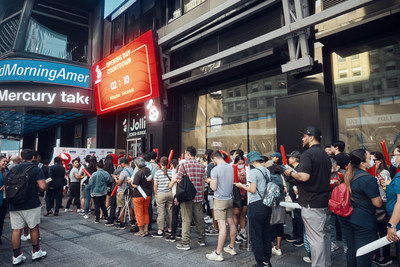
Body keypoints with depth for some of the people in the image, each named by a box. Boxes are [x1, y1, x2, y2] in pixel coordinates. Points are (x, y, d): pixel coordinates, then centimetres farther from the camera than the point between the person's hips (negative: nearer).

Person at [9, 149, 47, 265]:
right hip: (31, 204, -4)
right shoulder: (36, 169, -9)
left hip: (14, 205, 4)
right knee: (34, 228, 11)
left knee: (16, 230, 8)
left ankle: (16, 256, 15)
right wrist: (36, 190, 3)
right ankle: (36, 252, 22)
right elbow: (42, 186, -18)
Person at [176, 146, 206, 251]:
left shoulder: (184, 165, -8)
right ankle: (201, 240, 25)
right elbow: (203, 182, 8)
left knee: (186, 220, 2)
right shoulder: (201, 166, 5)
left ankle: (185, 243, 6)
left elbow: (179, 181, -10)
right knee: (199, 219, 13)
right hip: (198, 196, 5)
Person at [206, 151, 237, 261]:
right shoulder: (231, 167, 5)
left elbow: (214, 187, -17)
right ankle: (231, 247, 29)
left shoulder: (215, 170, -16)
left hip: (220, 200, -7)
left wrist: (210, 181, 3)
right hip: (229, 199, 7)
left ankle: (218, 253, 2)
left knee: (222, 226, -6)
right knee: (231, 223, 15)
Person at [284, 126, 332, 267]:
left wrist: (291, 173, -9)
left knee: (315, 237, -3)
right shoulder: (325, 155, 14)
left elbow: (304, 176, -27)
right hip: (326, 201, 10)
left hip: (312, 204, -10)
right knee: (325, 234, 18)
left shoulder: (308, 154, -16)